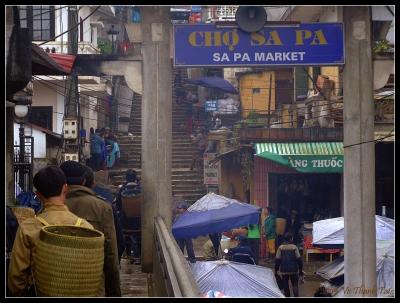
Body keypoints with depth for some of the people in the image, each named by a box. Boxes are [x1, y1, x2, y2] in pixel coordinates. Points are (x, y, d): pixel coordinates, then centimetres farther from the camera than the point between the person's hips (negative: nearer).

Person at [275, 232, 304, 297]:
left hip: (284, 270, 1)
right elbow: (299, 259, -5)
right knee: (295, 285, 7)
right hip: (294, 270, -1)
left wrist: (276, 271, 5)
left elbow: (277, 260, -2)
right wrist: (300, 270, 4)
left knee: (285, 286, 9)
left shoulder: (280, 248, -2)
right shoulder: (294, 247, -6)